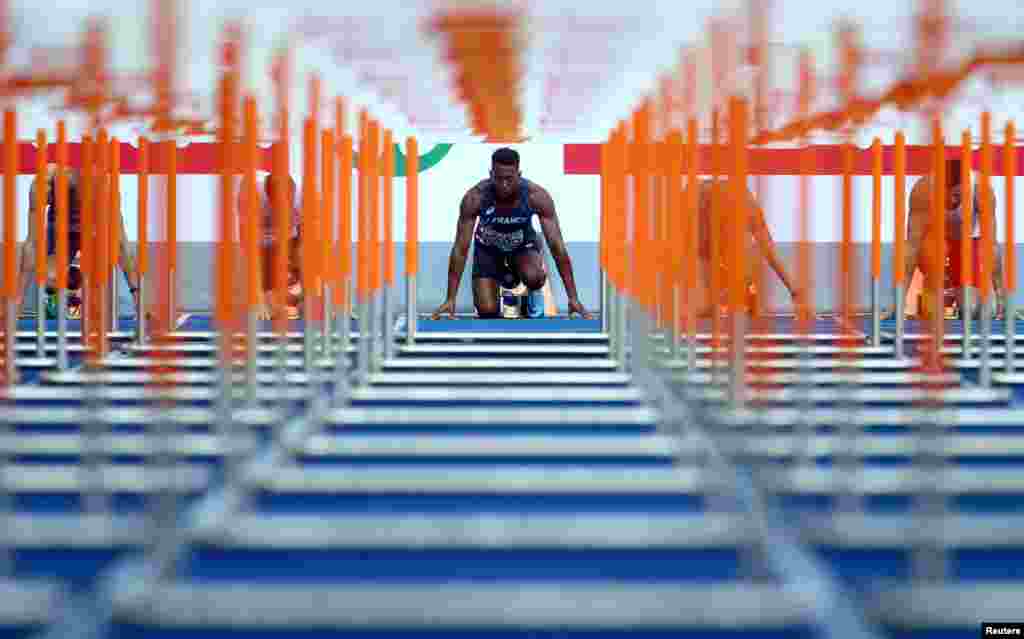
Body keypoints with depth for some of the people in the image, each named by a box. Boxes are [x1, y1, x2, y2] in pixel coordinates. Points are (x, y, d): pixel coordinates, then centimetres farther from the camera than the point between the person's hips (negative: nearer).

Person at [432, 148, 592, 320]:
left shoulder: (537, 196, -31)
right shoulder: (475, 198, -32)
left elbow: (557, 246, -28)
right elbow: (460, 249, -26)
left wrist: (573, 298, -30)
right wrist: (450, 299, -27)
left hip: (523, 245, -1)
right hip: (488, 248, 1)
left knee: (533, 278, -35)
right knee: (487, 311, -14)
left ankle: (531, 296, 4)